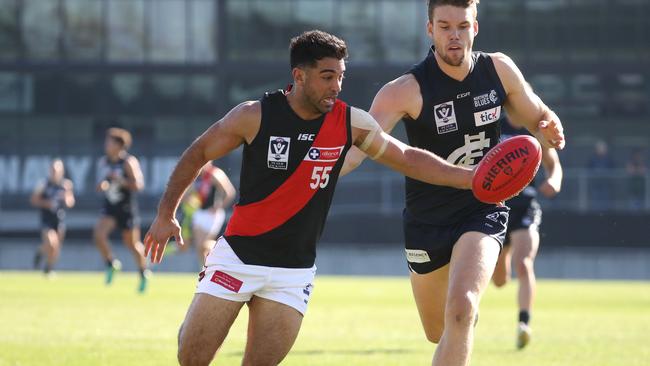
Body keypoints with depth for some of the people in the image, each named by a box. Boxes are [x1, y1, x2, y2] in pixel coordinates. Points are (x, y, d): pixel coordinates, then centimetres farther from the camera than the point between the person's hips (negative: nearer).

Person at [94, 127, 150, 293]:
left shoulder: (129, 162, -14)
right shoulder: (103, 162, 4)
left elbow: (138, 184, -17)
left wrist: (121, 181, -29)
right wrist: (102, 185, -9)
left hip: (126, 208, -5)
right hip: (110, 207, 5)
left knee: (132, 243, 6)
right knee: (99, 234, -19)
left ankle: (144, 273, 29)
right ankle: (111, 264, 3)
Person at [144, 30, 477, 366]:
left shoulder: (350, 123, -4)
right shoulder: (255, 116, -11)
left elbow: (407, 158, 4)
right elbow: (197, 154, 1)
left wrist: (469, 177, -4)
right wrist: (165, 214, 0)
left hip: (294, 270, 2)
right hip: (239, 256, -2)